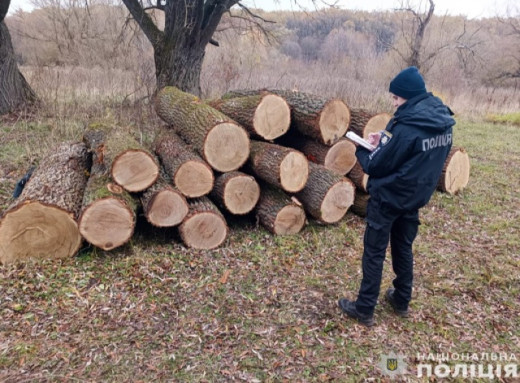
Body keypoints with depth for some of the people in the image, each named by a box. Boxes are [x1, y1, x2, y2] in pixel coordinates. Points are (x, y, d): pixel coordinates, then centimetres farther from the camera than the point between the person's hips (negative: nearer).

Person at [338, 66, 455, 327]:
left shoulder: (407, 128, -25)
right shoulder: (443, 122, 1)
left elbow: (374, 167, -18)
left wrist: (362, 150, 2)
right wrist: (385, 142, 5)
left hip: (388, 198, -8)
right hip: (415, 197, 8)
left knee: (374, 254, 3)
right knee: (404, 249, 21)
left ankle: (364, 310, 13)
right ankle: (401, 301, 34)